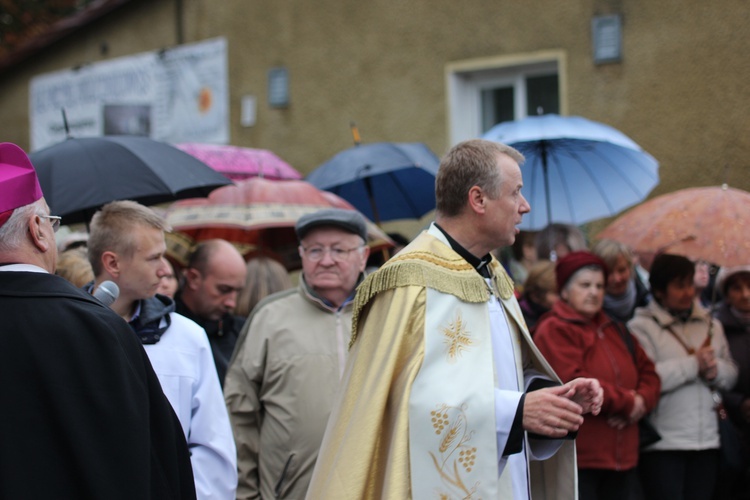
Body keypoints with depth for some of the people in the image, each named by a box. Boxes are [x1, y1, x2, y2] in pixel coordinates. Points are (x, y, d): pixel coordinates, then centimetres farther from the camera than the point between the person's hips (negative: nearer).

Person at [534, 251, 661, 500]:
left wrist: (642, 401, -7)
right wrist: (627, 401, -11)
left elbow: (648, 374, 17)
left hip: (623, 458, 8)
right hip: (579, 460, -8)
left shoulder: (615, 330, 20)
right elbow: (573, 382, -19)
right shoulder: (554, 330, -7)